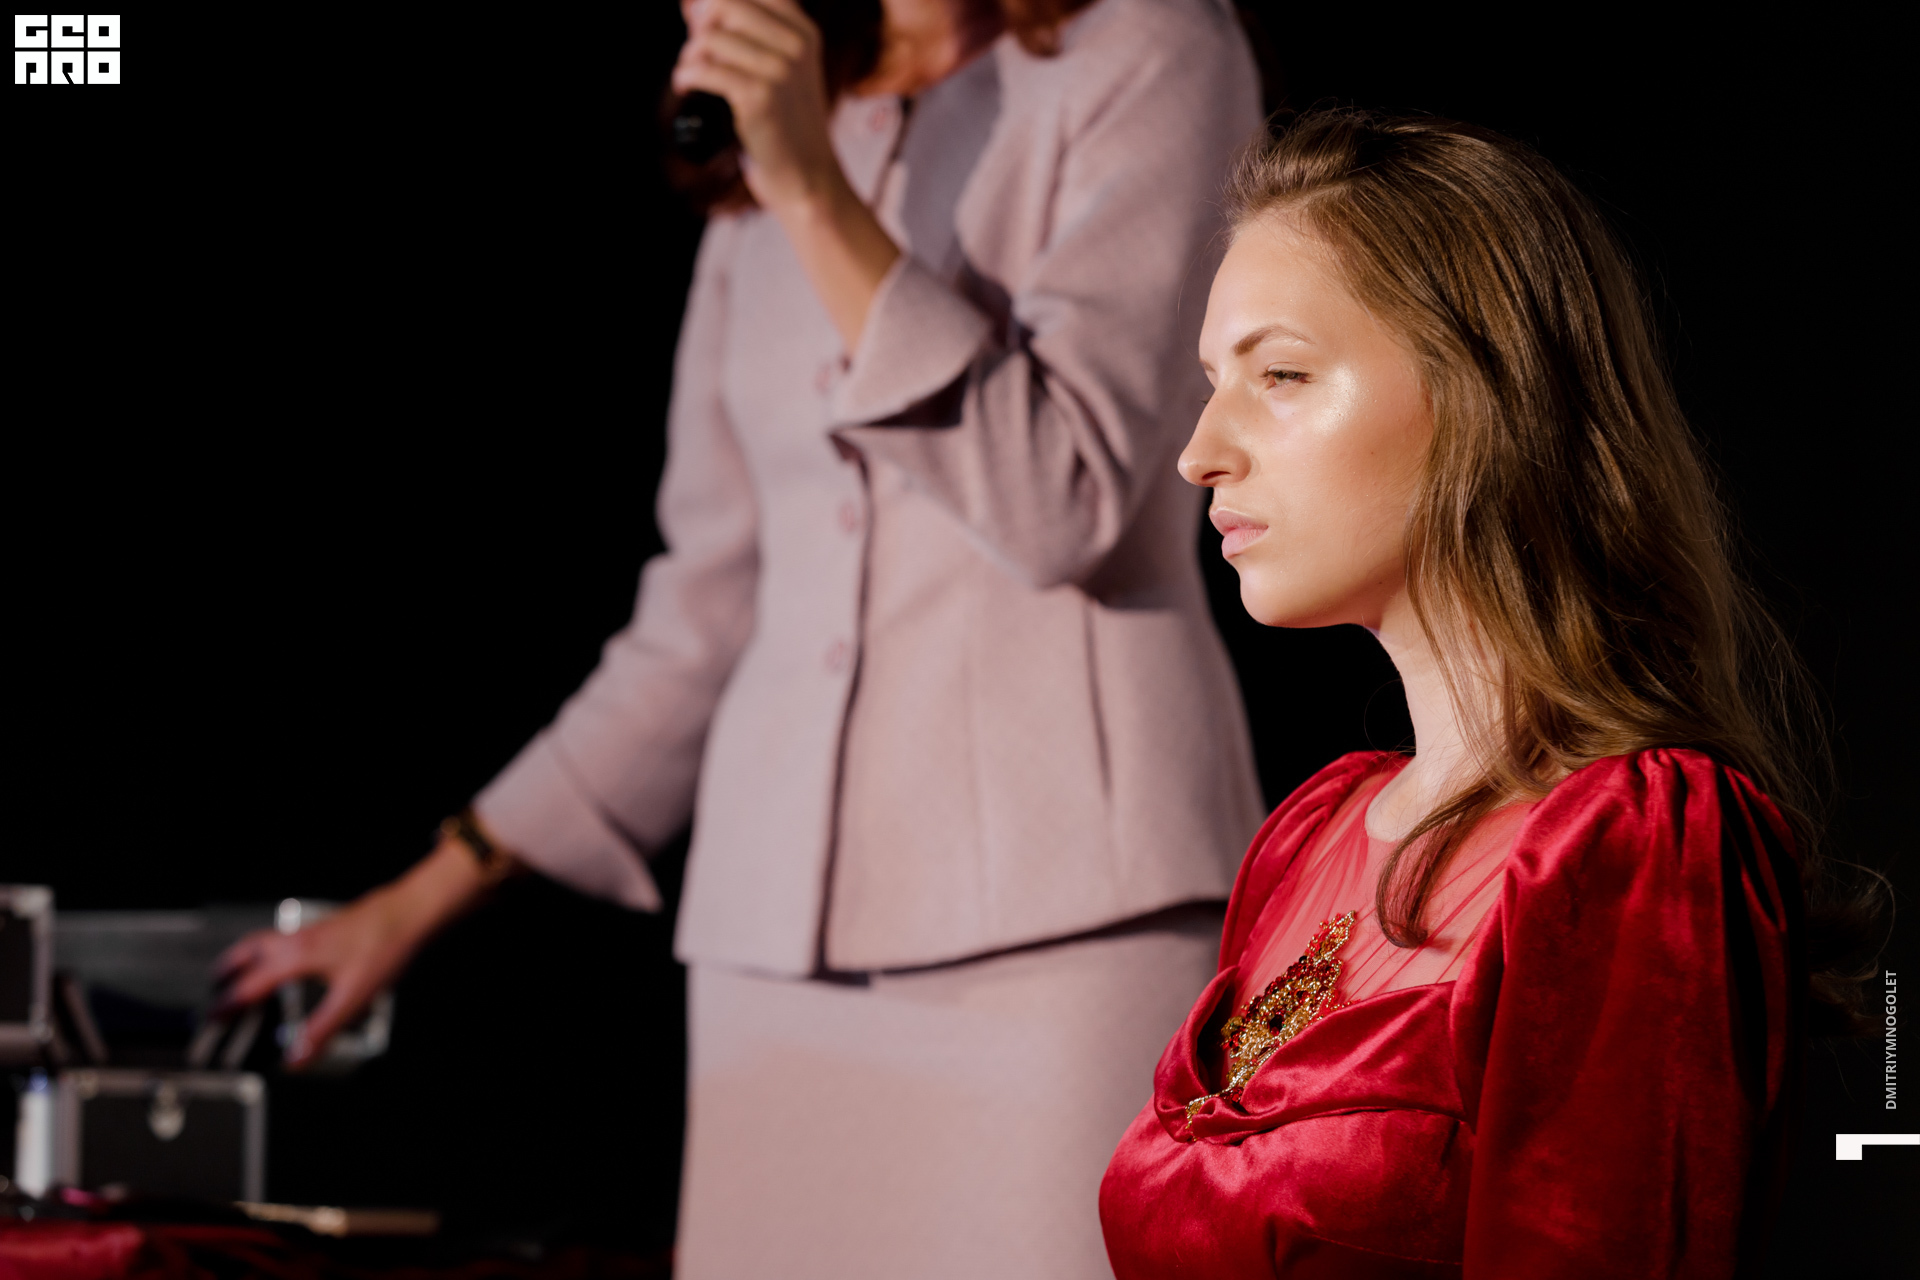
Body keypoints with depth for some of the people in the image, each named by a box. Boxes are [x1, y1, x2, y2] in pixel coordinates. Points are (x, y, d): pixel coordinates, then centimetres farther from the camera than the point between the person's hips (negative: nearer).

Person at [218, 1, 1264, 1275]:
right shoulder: (769, 120, 18)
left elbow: (1058, 502, -11)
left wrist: (814, 192, -15)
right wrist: (433, 889, 21)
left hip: (1064, 894, -5)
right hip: (784, 923, 5)